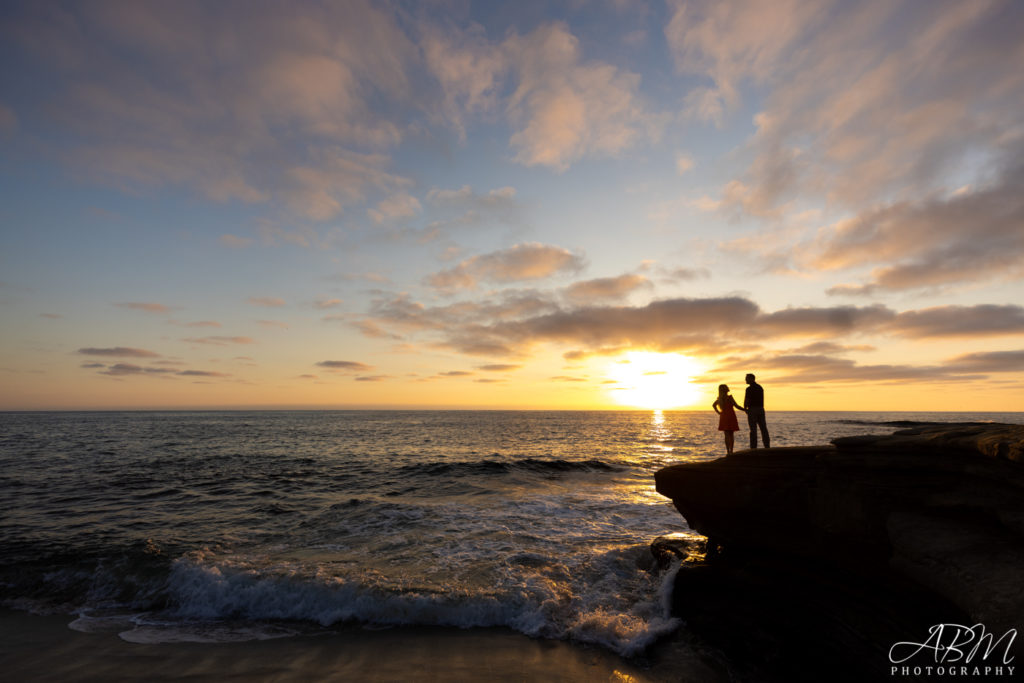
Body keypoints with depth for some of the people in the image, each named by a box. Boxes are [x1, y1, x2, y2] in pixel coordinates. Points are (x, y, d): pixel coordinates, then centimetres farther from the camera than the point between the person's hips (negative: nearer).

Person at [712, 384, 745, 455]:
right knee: (731, 434, 5)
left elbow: (713, 405, 18)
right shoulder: (729, 397, -11)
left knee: (727, 435, 5)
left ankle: (728, 451, 0)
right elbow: (736, 406, -7)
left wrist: (718, 412, 12)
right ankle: (731, 451, 4)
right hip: (731, 417, -4)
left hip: (723, 417, 4)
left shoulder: (719, 398, 6)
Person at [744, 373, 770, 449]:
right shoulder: (760, 387, 13)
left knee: (753, 430, -3)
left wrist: (745, 409, 7)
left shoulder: (749, 389, -11)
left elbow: (746, 401, -13)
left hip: (752, 410, -6)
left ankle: (753, 448, -3)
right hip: (761, 410, 6)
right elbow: (761, 400, 17)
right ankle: (767, 446, 5)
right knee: (763, 429, 7)